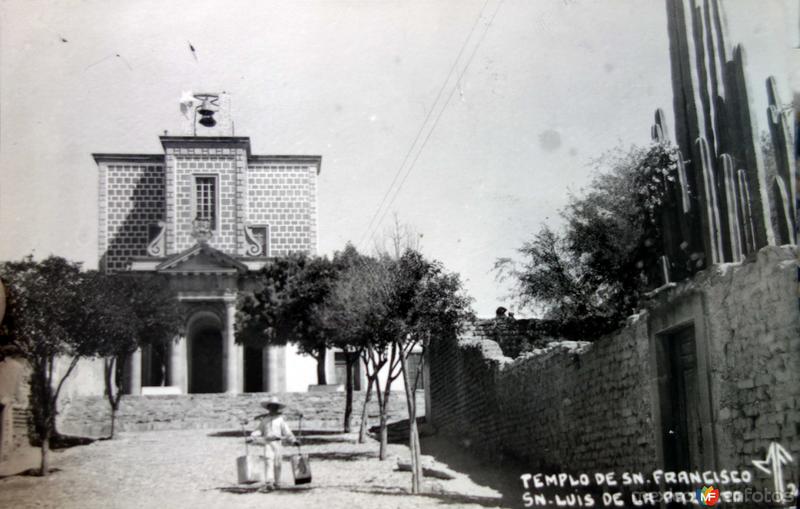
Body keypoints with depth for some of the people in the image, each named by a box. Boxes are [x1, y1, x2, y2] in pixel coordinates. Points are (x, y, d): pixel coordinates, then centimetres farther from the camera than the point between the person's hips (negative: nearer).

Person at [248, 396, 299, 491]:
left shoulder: (280, 419, 8)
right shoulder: (264, 419, 10)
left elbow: (287, 432, 6)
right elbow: (260, 430, 13)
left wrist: (293, 441, -4)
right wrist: (252, 437, -3)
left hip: (277, 442, 1)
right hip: (268, 442, -1)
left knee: (277, 464, 3)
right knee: (268, 461, -14)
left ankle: (276, 483, 17)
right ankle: (268, 483, -20)